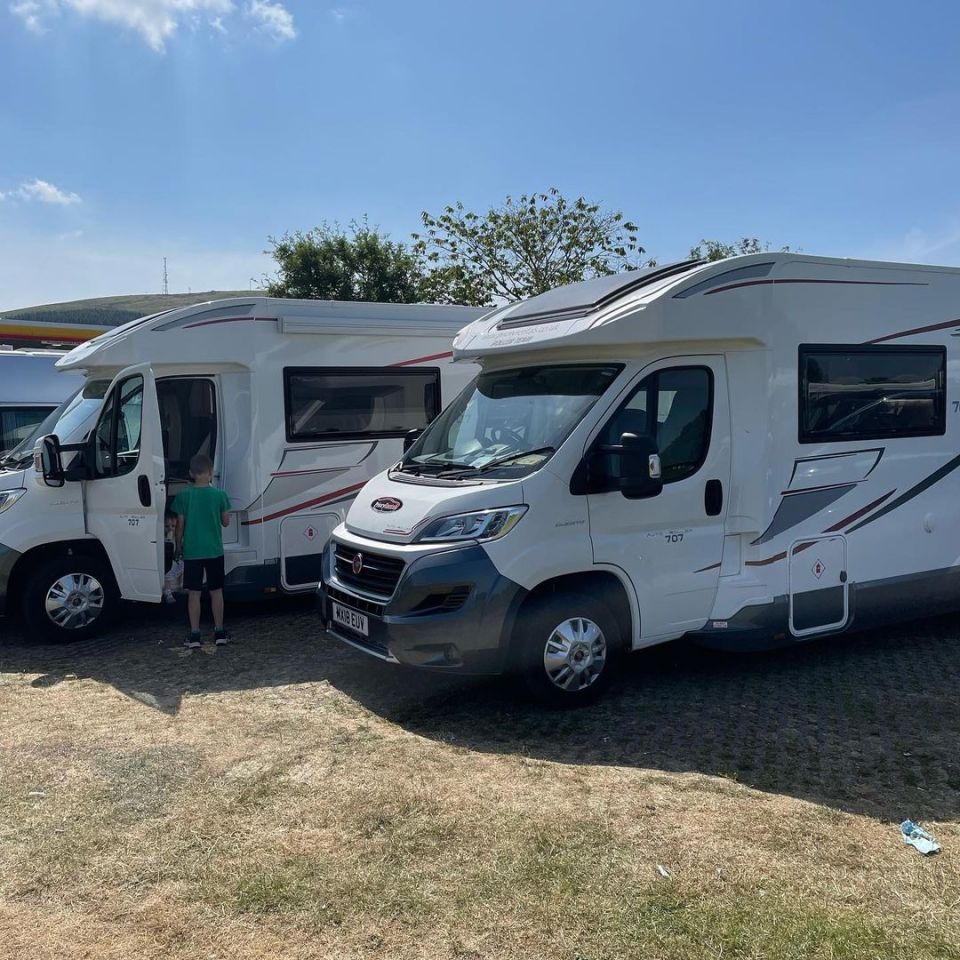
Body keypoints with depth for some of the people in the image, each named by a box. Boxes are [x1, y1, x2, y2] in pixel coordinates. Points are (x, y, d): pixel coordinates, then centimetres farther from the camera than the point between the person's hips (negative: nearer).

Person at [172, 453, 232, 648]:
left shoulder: (183, 496, -6)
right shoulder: (219, 495, -6)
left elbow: (180, 524, -2)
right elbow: (226, 521, 3)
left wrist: (178, 546, 12)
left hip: (191, 551, 0)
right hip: (214, 551, 1)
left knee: (193, 592, 4)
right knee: (216, 590, 10)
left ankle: (194, 635, 5)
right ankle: (219, 632, 15)